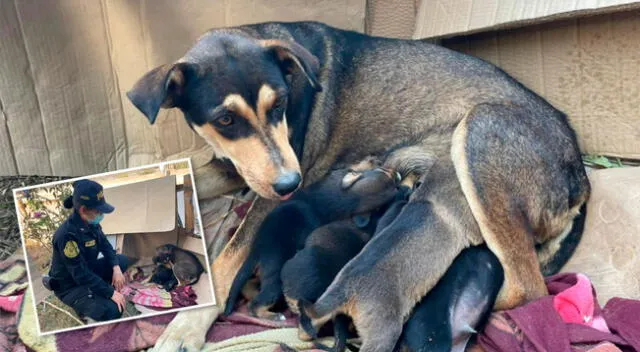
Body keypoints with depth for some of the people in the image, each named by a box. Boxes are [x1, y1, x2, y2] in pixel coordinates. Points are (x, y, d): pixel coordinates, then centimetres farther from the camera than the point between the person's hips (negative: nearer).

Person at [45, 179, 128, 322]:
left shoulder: (91, 223, -8)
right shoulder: (67, 235, -33)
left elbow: (105, 245, 7)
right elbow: (81, 275, -29)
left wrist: (116, 268, -10)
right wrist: (111, 293, -25)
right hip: (70, 286, -9)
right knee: (112, 311, -24)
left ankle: (95, 292, 5)